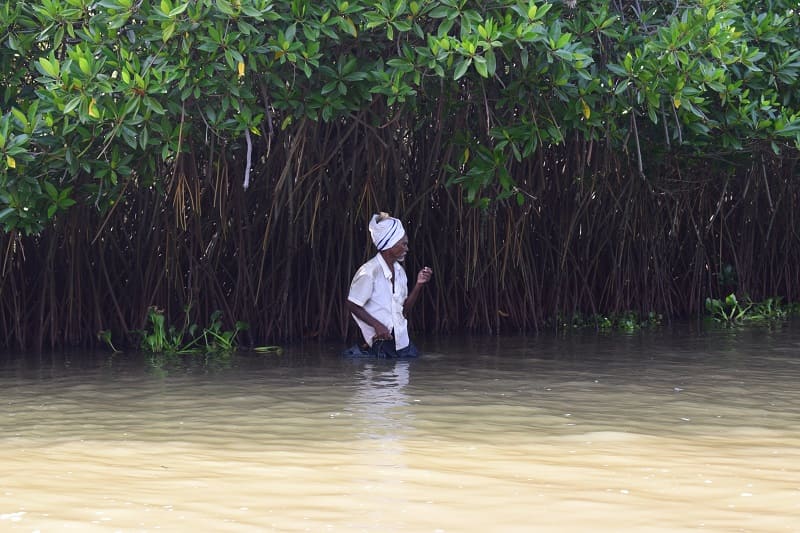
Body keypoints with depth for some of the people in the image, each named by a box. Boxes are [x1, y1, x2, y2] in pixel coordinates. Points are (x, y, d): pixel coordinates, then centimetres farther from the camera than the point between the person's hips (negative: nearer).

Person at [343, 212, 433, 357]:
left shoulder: (399, 271, 10)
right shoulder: (369, 272, -15)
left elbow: (404, 309, 13)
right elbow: (353, 306, -12)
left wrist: (419, 284, 1)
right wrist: (377, 325, -20)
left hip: (400, 338, 7)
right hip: (382, 338, -7)